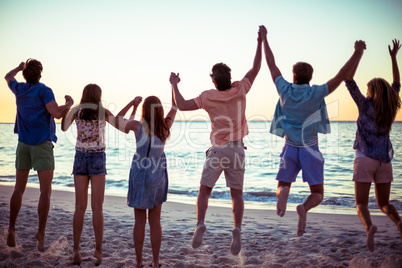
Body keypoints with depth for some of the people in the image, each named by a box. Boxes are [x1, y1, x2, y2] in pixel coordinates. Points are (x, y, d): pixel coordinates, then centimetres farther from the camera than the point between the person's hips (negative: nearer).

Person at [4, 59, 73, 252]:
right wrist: (69, 104, -2)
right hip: (42, 143, -5)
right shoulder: (44, 91, -9)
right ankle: (41, 232, -15)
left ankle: (11, 228, 16)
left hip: (23, 143, 5)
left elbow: (8, 77, 31)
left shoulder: (19, 89, 8)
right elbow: (57, 113, -21)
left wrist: (19, 67, 48)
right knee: (45, 191, -6)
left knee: (19, 189, 14)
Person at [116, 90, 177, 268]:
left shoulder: (137, 125, -10)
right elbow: (175, 107, 12)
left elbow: (118, 119, 8)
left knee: (139, 221, 7)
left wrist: (132, 103, 14)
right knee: (155, 221, 10)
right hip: (157, 176, 2)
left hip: (139, 174, -1)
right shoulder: (165, 126, -5)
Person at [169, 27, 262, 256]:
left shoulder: (209, 97, -8)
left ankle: (200, 225, -9)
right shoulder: (240, 90, -3)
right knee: (237, 194, 10)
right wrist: (260, 42, 17)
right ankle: (237, 230, -3)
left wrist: (174, 85, 7)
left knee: (204, 191, 9)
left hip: (217, 151, -2)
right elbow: (256, 69, 9)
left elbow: (182, 105, -7)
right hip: (237, 150, 2)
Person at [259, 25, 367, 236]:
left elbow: (272, 65, 5)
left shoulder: (285, 91, -4)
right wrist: (356, 55, -12)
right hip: (310, 150, -1)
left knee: (282, 187, 12)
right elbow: (341, 76, -14)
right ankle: (304, 208, -28)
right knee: (317, 194, 7)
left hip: (290, 149, 2)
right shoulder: (316, 93, -9)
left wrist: (264, 39, 13)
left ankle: (283, 194, -26)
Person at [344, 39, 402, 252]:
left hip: (365, 159, -4)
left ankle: (370, 227, -32)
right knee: (384, 204, 14)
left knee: (361, 204, -2)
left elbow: (349, 81, -9)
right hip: (384, 162, 4)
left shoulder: (366, 105, -7)